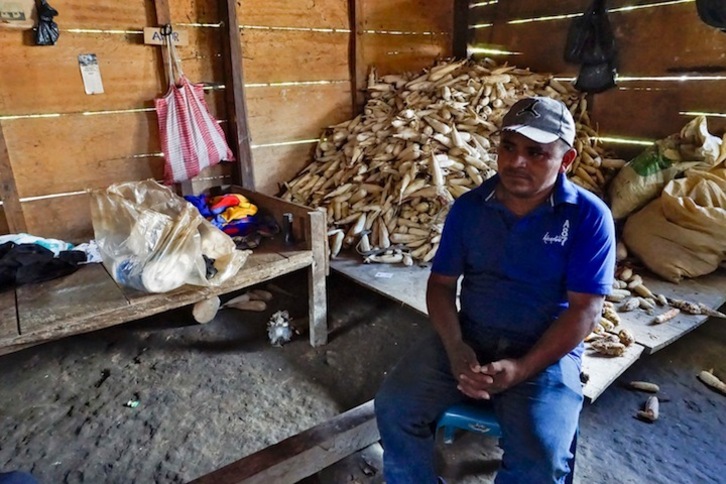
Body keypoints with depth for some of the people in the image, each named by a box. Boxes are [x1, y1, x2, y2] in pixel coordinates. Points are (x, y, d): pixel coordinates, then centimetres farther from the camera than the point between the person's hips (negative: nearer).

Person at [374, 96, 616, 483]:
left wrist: (522, 369, -19)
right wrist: (454, 347, -13)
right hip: (468, 338, 3)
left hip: (546, 352, -2)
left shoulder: (589, 216, -7)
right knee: (394, 407, -16)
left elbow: (583, 310, -9)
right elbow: (441, 283, 4)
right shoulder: (468, 207, 2)